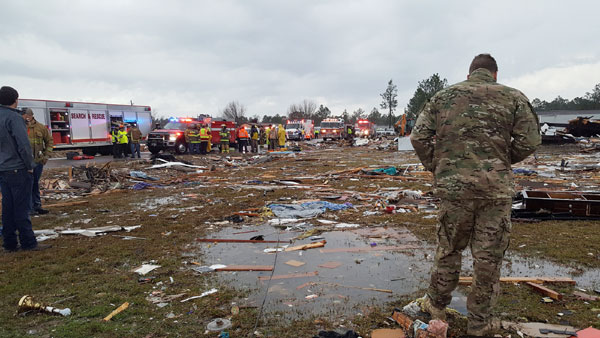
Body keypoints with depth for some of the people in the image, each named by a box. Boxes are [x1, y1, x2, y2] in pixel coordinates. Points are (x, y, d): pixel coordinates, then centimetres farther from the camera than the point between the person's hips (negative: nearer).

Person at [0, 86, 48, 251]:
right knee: (22, 207, -3)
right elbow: (23, 144, -18)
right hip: (18, 169, -8)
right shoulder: (14, 117, -13)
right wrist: (30, 166, -8)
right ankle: (28, 242, 2)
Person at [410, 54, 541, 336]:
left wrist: (435, 168, 10)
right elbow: (530, 140, -1)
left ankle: (437, 304, 31)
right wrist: (502, 162, 14)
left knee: (448, 248, 17)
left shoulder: (443, 96, 7)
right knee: (489, 256, 10)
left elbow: (418, 137, 0)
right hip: (496, 188, -1)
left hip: (452, 186, 1)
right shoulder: (513, 97, 4)